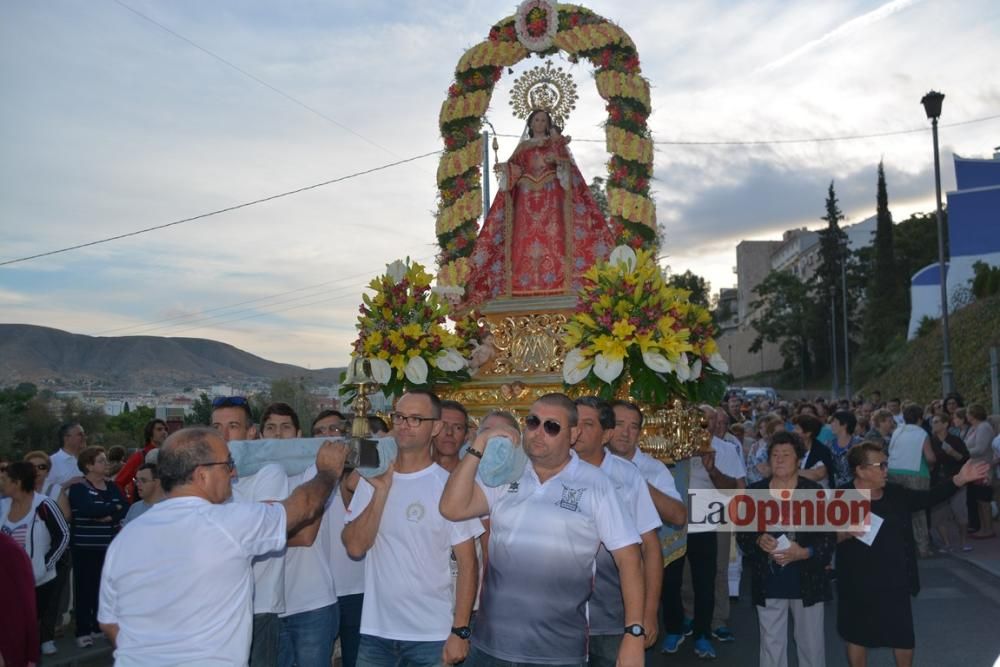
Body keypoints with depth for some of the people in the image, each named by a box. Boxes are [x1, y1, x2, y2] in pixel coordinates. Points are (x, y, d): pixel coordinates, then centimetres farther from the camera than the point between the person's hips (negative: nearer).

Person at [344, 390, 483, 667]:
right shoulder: (371, 480, 3)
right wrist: (381, 491, -15)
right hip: (375, 631, 4)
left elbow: (467, 564, -6)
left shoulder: (449, 485, -8)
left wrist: (460, 630, -11)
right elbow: (355, 547, -7)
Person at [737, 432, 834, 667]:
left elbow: (829, 537, -6)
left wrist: (803, 553, -21)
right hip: (768, 583, 1)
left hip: (807, 582, -1)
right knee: (771, 646, 11)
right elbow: (742, 534, 4)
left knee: (811, 645, 13)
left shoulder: (815, 492, -5)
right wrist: (758, 541, -16)